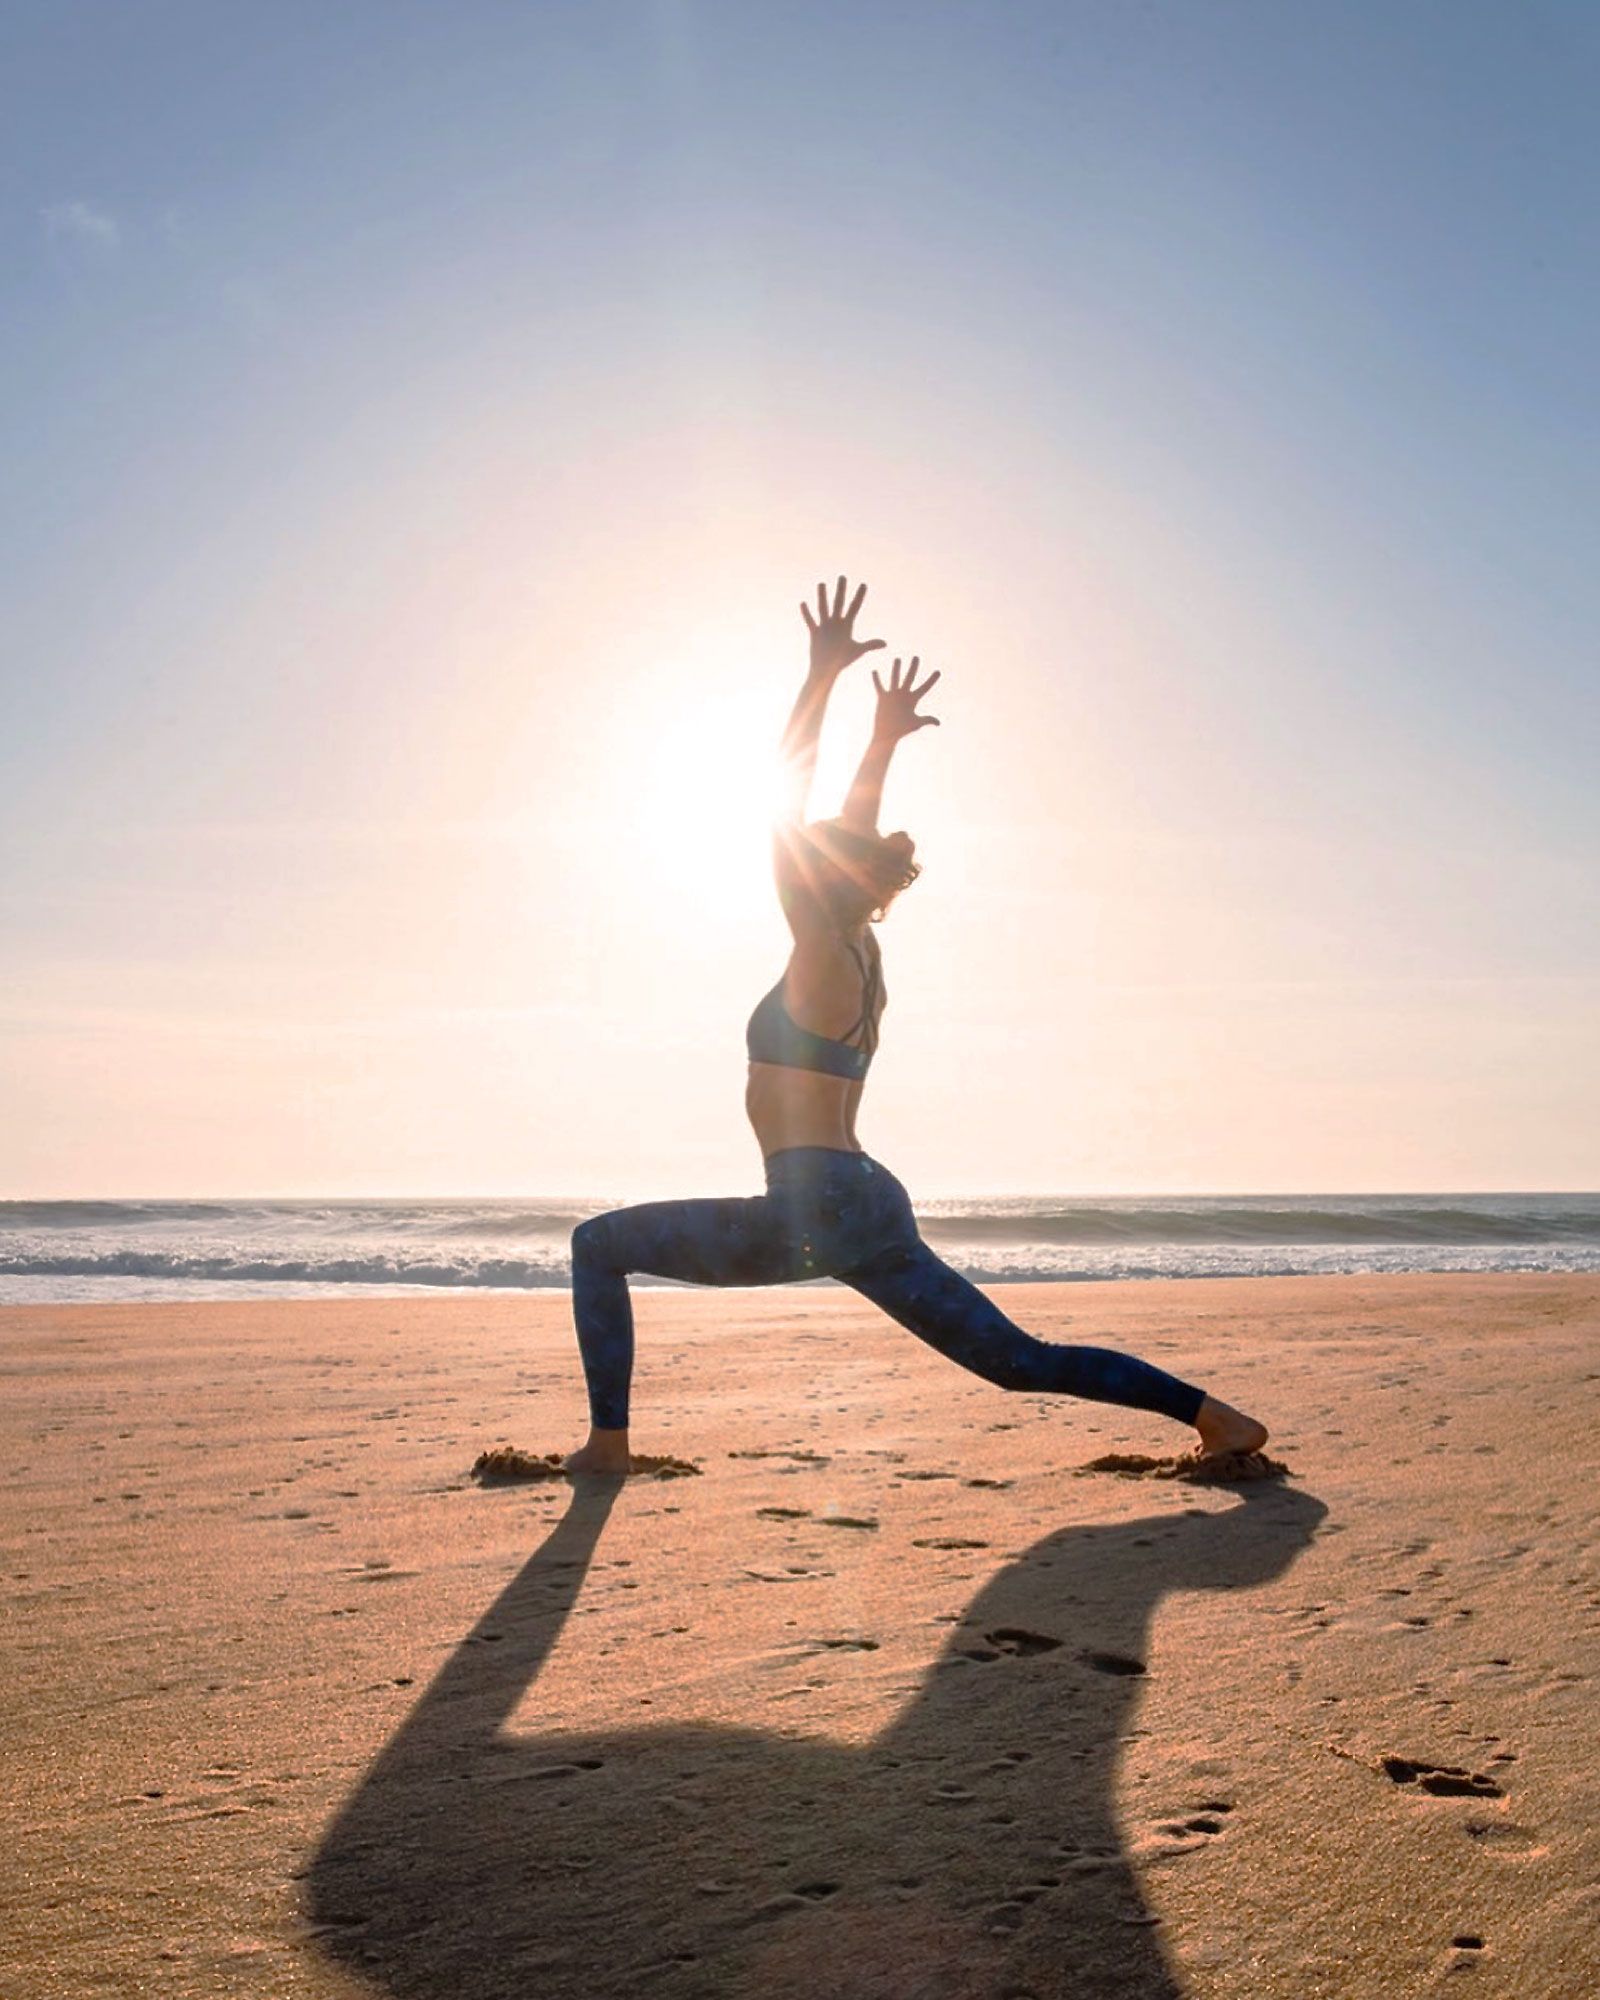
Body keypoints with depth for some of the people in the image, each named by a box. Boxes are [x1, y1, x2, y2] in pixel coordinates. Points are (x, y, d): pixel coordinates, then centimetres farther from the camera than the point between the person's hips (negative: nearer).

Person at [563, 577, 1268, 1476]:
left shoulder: (825, 956, -6)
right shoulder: (862, 955, 14)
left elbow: (789, 810, -8)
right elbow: (853, 833, 26)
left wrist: (824, 673, -7)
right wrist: (885, 739, 34)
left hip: (817, 1210, -9)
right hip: (870, 1207, 9)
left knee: (598, 1244, 3)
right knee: (1021, 1360, 9)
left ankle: (609, 1440, 1)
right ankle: (1214, 1414, 4)